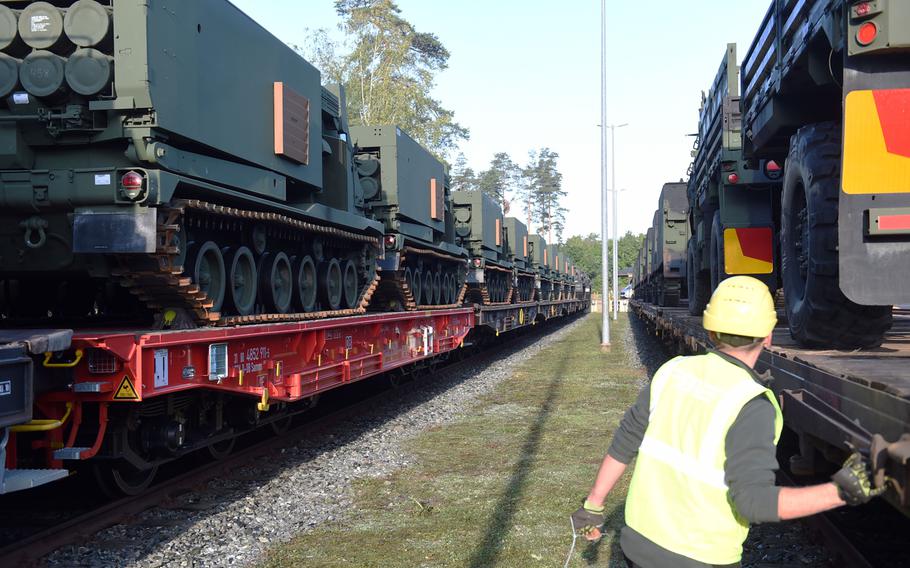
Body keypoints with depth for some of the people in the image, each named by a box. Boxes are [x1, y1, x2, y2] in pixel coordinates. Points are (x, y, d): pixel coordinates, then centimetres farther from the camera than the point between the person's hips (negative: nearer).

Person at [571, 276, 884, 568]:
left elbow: (625, 442, 3)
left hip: (640, 540, 5)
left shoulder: (674, 371, -3)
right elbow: (754, 501, -25)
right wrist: (841, 493, -29)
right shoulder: (751, 406, -20)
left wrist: (593, 504, 14)